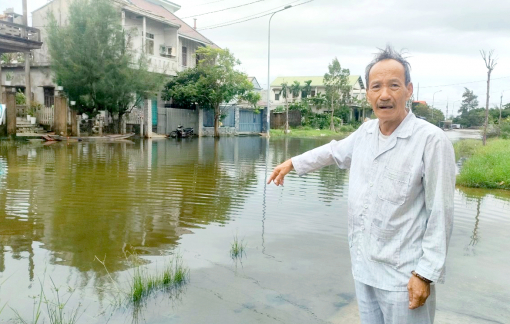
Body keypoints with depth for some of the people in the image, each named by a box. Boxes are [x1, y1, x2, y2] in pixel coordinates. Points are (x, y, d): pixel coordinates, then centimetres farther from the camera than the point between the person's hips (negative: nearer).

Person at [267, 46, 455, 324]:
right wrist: (292, 163, 26)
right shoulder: (365, 132, 3)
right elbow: (335, 151, 23)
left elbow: (440, 215, -16)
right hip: (363, 267, 6)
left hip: (403, 276, -6)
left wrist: (426, 275, -15)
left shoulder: (431, 140, -17)